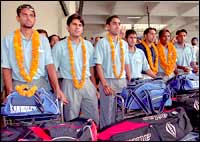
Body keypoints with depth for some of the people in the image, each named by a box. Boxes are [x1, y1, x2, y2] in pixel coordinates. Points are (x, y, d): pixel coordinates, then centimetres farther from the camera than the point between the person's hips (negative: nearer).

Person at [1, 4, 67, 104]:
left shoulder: (43, 39, 5)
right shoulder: (8, 40, 2)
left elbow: (49, 65, -2)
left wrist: (57, 89, -11)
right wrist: (10, 92, -9)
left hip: (40, 84, 1)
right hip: (18, 86, 0)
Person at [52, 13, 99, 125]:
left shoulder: (88, 45, 10)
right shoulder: (60, 46, -2)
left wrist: (95, 87, 10)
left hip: (87, 84, 4)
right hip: (70, 85, -3)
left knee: (94, 119, 9)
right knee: (72, 120, 7)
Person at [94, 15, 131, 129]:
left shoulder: (124, 44, 13)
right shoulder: (102, 43, -3)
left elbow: (127, 64, 15)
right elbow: (98, 64, -9)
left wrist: (130, 81, 8)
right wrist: (104, 84, -16)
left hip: (123, 81, 5)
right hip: (108, 81, -5)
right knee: (108, 113, 2)